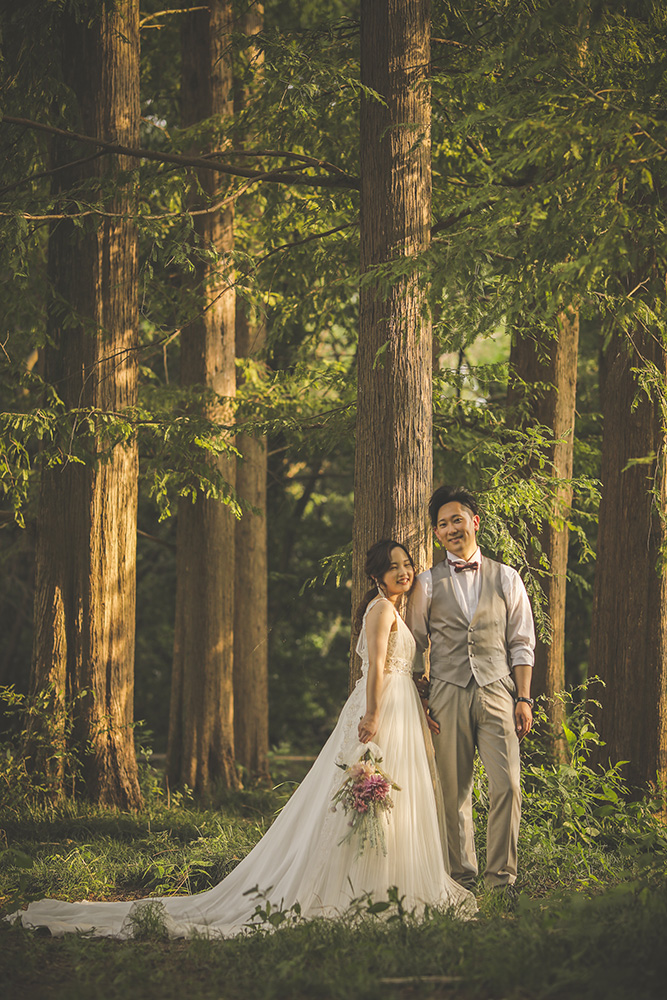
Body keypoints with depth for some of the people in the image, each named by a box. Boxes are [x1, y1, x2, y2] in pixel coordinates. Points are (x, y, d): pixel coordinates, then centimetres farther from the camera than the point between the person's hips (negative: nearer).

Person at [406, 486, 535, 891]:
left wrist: (523, 698, 2)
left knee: (507, 785, -11)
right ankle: (461, 876, 9)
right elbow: (415, 645, 12)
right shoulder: (428, 584, 9)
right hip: (448, 693, 0)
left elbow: (522, 644, 10)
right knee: (454, 791, 0)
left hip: (497, 691, 0)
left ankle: (500, 876, -4)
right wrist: (419, 699, 3)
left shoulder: (507, 579, 11)